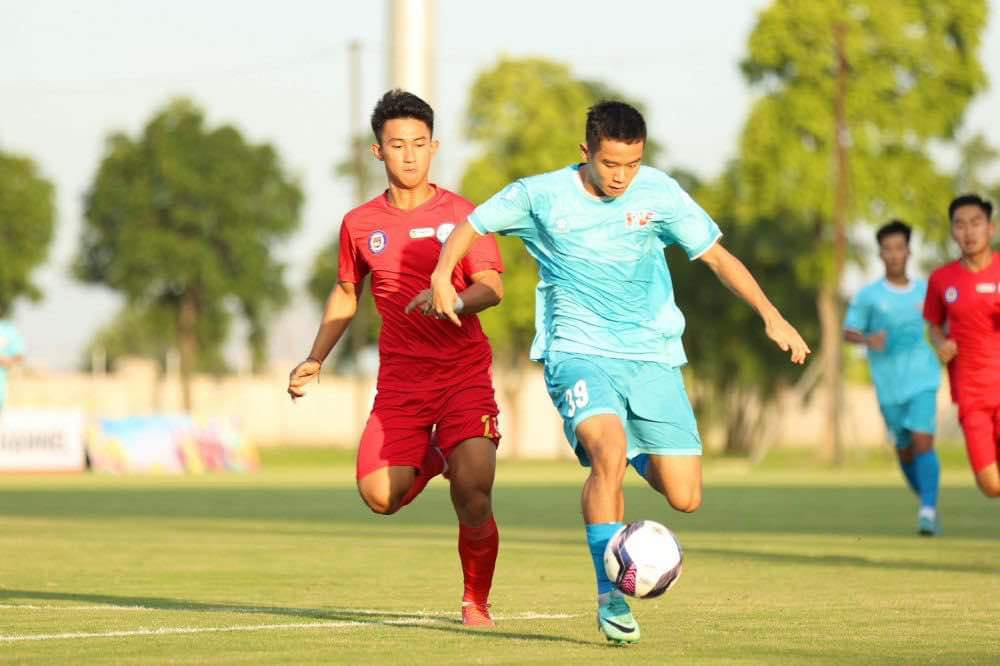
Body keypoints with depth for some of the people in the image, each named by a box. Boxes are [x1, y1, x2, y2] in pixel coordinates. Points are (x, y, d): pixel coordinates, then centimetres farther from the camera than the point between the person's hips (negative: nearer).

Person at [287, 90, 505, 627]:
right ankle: (432, 458, 22)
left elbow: (492, 288, -8)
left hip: (465, 372, -3)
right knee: (379, 495, -13)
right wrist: (315, 359, 15)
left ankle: (476, 602, 8)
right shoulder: (360, 224, 9)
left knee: (473, 495, -16)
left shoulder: (460, 213, 0)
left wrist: (452, 301, -29)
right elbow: (346, 294, 23)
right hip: (400, 377, 3)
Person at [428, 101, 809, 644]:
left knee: (684, 498, -4)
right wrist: (442, 275, -9)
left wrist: (771, 315, -5)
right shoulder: (540, 196, -5)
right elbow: (471, 226, 9)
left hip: (652, 355, 3)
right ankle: (610, 595, -22)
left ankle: (641, 457, 35)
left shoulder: (658, 193, -3)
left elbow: (715, 255, 3)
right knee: (609, 450, -32)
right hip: (579, 351, -2)